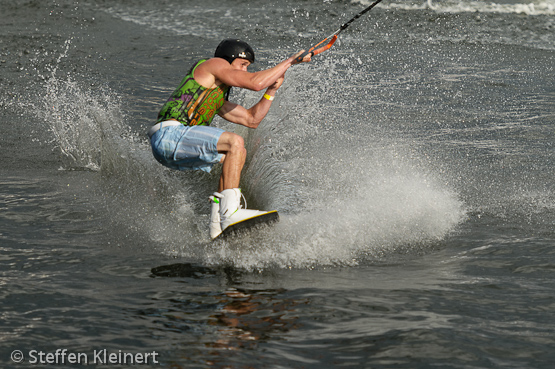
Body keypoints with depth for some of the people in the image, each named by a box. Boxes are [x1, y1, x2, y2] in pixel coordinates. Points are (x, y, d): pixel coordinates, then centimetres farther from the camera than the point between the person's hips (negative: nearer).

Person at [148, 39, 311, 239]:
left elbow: (251, 119, 32)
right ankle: (230, 212, -26)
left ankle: (217, 224, 6)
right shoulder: (215, 64, 3)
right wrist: (289, 61, 1)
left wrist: (272, 90, 23)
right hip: (169, 134, -10)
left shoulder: (218, 98, 31)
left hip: (175, 149, 10)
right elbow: (255, 83, -9)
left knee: (238, 154, 15)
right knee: (235, 143, -19)